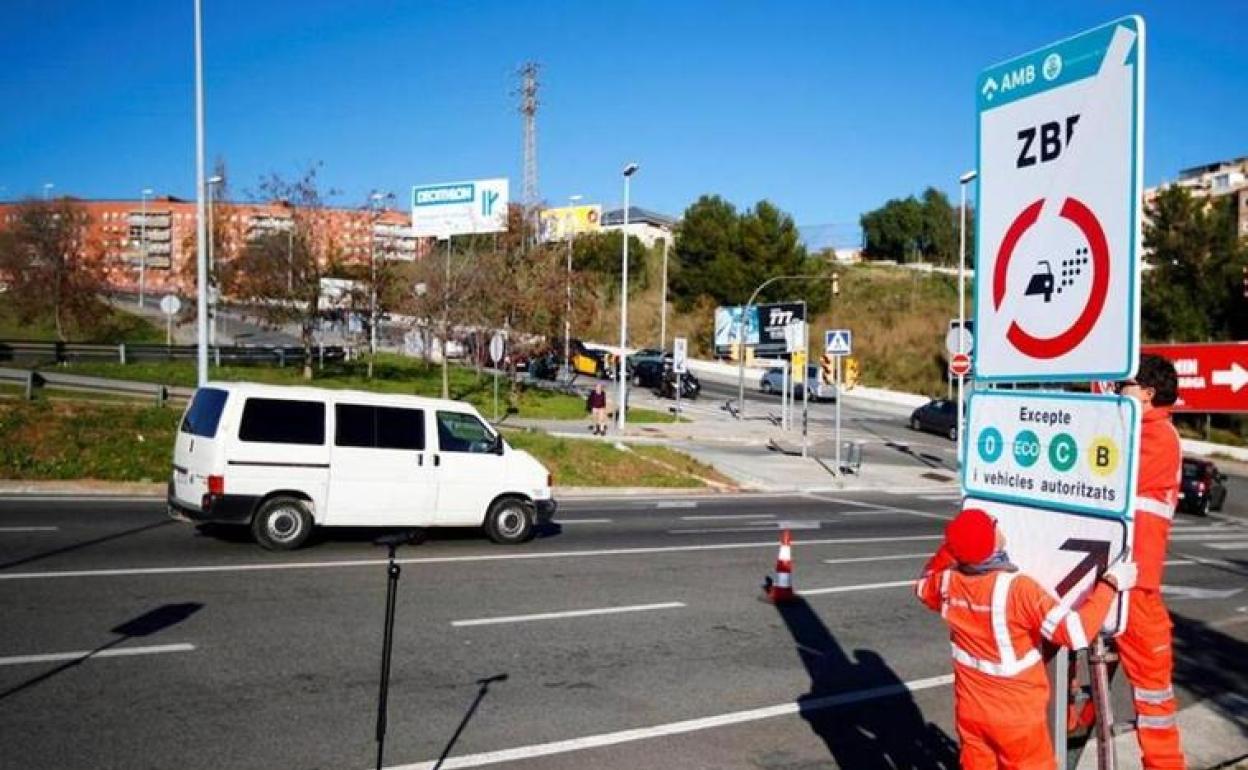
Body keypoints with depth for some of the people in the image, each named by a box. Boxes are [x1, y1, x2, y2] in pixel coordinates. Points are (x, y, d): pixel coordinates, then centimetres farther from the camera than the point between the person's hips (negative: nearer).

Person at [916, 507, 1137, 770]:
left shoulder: (948, 583, -10)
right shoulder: (1017, 589, -28)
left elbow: (924, 587, 15)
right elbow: (1075, 632, -28)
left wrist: (952, 544, 12)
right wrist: (1110, 584, -19)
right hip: (1016, 717, -5)